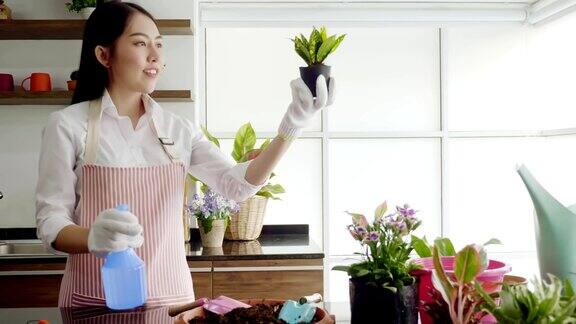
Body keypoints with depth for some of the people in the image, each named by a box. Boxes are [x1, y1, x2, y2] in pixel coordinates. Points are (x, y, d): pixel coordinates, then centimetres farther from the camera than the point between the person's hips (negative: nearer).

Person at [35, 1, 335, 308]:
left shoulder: (179, 129, 4)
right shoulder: (68, 125, -5)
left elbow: (238, 184, -6)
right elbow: (50, 222, -7)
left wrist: (291, 125, -18)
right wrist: (93, 237, -28)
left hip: (170, 295, 4)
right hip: (95, 300, -3)